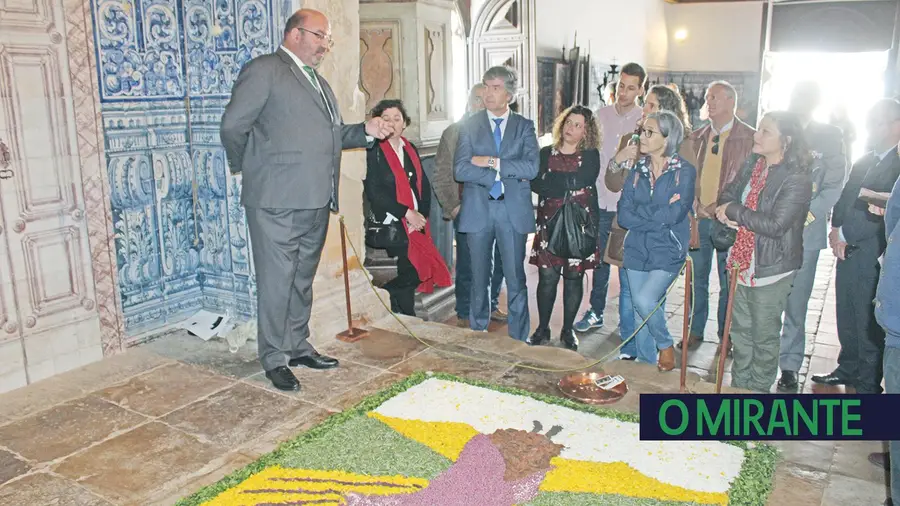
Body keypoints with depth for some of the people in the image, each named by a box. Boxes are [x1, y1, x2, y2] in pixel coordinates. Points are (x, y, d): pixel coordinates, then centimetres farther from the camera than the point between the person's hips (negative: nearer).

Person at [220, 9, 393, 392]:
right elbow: (233, 125, -11)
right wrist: (246, 167, 2)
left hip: (316, 201, 8)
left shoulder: (319, 82, 22)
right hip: (277, 201, -8)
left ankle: (298, 346, 31)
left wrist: (366, 131, 6)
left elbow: (334, 134, 23)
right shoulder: (264, 70, -5)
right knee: (277, 282, 0)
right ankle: (275, 359, 13)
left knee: (303, 279, 17)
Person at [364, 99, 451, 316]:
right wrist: (407, 213, -14)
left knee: (409, 274, 5)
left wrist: (422, 215, -3)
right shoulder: (373, 152, -5)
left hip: (416, 223, 6)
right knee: (405, 274, -9)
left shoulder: (411, 150, 16)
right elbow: (374, 192, -13)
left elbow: (424, 186, 13)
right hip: (392, 225, -6)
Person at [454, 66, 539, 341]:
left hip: (513, 211, 0)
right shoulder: (470, 125, 6)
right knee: (479, 278, 9)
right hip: (478, 210, 1)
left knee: (516, 279, 3)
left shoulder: (524, 126, 6)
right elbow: (460, 170, -6)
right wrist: (501, 175, -11)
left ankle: (518, 341, 14)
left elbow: (532, 167, -9)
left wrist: (492, 162, -12)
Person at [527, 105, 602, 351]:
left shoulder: (591, 156, 4)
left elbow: (578, 181, -13)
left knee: (574, 277, 4)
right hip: (549, 224, 1)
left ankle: (568, 330, 19)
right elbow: (536, 184, -5)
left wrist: (549, 182, -6)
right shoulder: (546, 153, 9)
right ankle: (543, 328, 14)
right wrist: (567, 186, -11)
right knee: (547, 276, -1)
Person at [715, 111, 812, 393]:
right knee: (741, 331, 19)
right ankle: (738, 388, 35)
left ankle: (759, 390, 26)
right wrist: (727, 214, -14)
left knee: (764, 336, 8)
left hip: (771, 269, -7)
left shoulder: (797, 179, -17)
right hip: (743, 263, 7)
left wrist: (733, 210, -17)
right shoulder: (753, 165, 5)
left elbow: (775, 225, -26)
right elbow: (728, 195, 9)